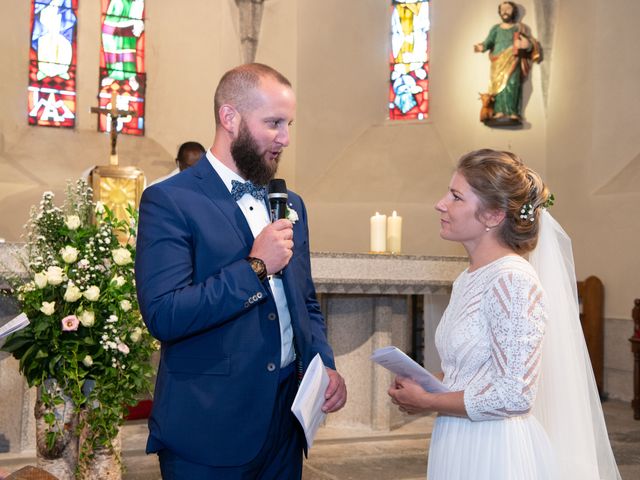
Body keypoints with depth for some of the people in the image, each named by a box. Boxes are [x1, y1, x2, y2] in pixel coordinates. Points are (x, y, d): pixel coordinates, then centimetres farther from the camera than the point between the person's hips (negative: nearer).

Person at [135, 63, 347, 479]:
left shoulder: (290, 205, 11)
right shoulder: (169, 201, -10)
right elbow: (163, 315, -20)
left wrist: (324, 364, 1)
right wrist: (255, 267, -18)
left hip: (286, 418, 6)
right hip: (210, 428, -6)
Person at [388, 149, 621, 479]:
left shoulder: (513, 281, -18)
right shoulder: (468, 280, 7)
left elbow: (514, 396, -23)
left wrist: (427, 402, -13)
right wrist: (422, 383, 1)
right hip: (457, 447, 8)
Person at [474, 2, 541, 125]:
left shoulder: (519, 28, 13)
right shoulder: (495, 29, 15)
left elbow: (529, 43, 6)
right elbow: (489, 41, 1)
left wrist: (527, 45, -20)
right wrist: (482, 47, -22)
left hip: (513, 61, -2)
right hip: (498, 62, 2)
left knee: (511, 84, -19)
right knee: (499, 85, -10)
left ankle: (513, 114, -23)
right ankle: (499, 113, -15)